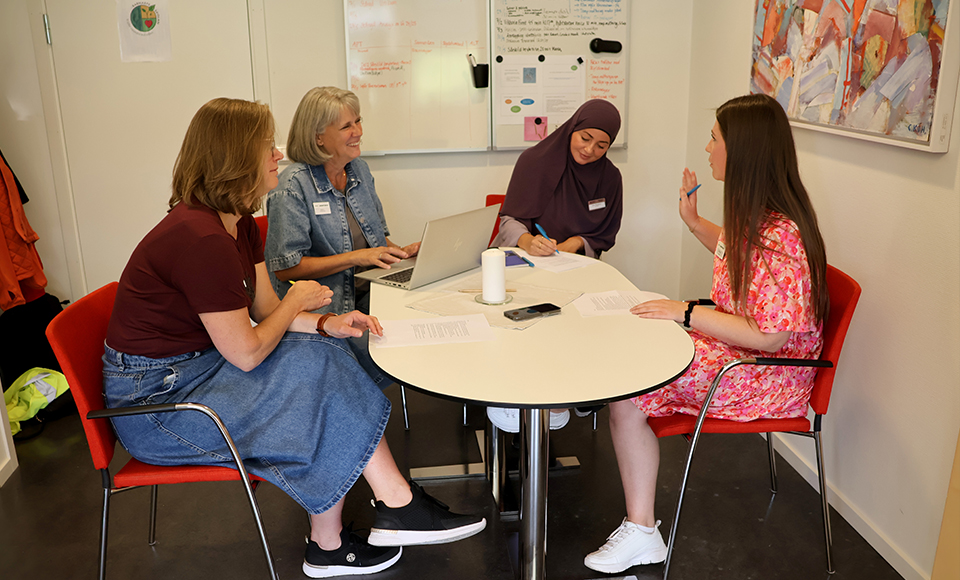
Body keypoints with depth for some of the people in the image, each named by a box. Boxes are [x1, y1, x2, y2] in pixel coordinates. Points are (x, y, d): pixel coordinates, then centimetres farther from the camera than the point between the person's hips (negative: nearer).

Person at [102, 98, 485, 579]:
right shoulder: (200, 239, -28)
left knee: (323, 355, -7)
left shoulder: (238, 223, 5)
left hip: (195, 366, 9)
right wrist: (296, 303, -7)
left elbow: (266, 311, 8)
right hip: (155, 401, -9)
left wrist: (325, 324, -10)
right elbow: (247, 352, -23)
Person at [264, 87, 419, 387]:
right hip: (323, 303, -7)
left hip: (369, 292, 7)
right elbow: (285, 269, -15)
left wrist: (400, 252, -1)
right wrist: (356, 257, -19)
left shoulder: (360, 170, 12)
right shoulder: (292, 187, -11)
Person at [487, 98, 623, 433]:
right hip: (522, 259, -1)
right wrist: (527, 241, -28)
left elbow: (605, 236, 11)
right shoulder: (535, 160, -2)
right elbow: (510, 219, -5)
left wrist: (575, 244, -11)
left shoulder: (609, 178, 6)